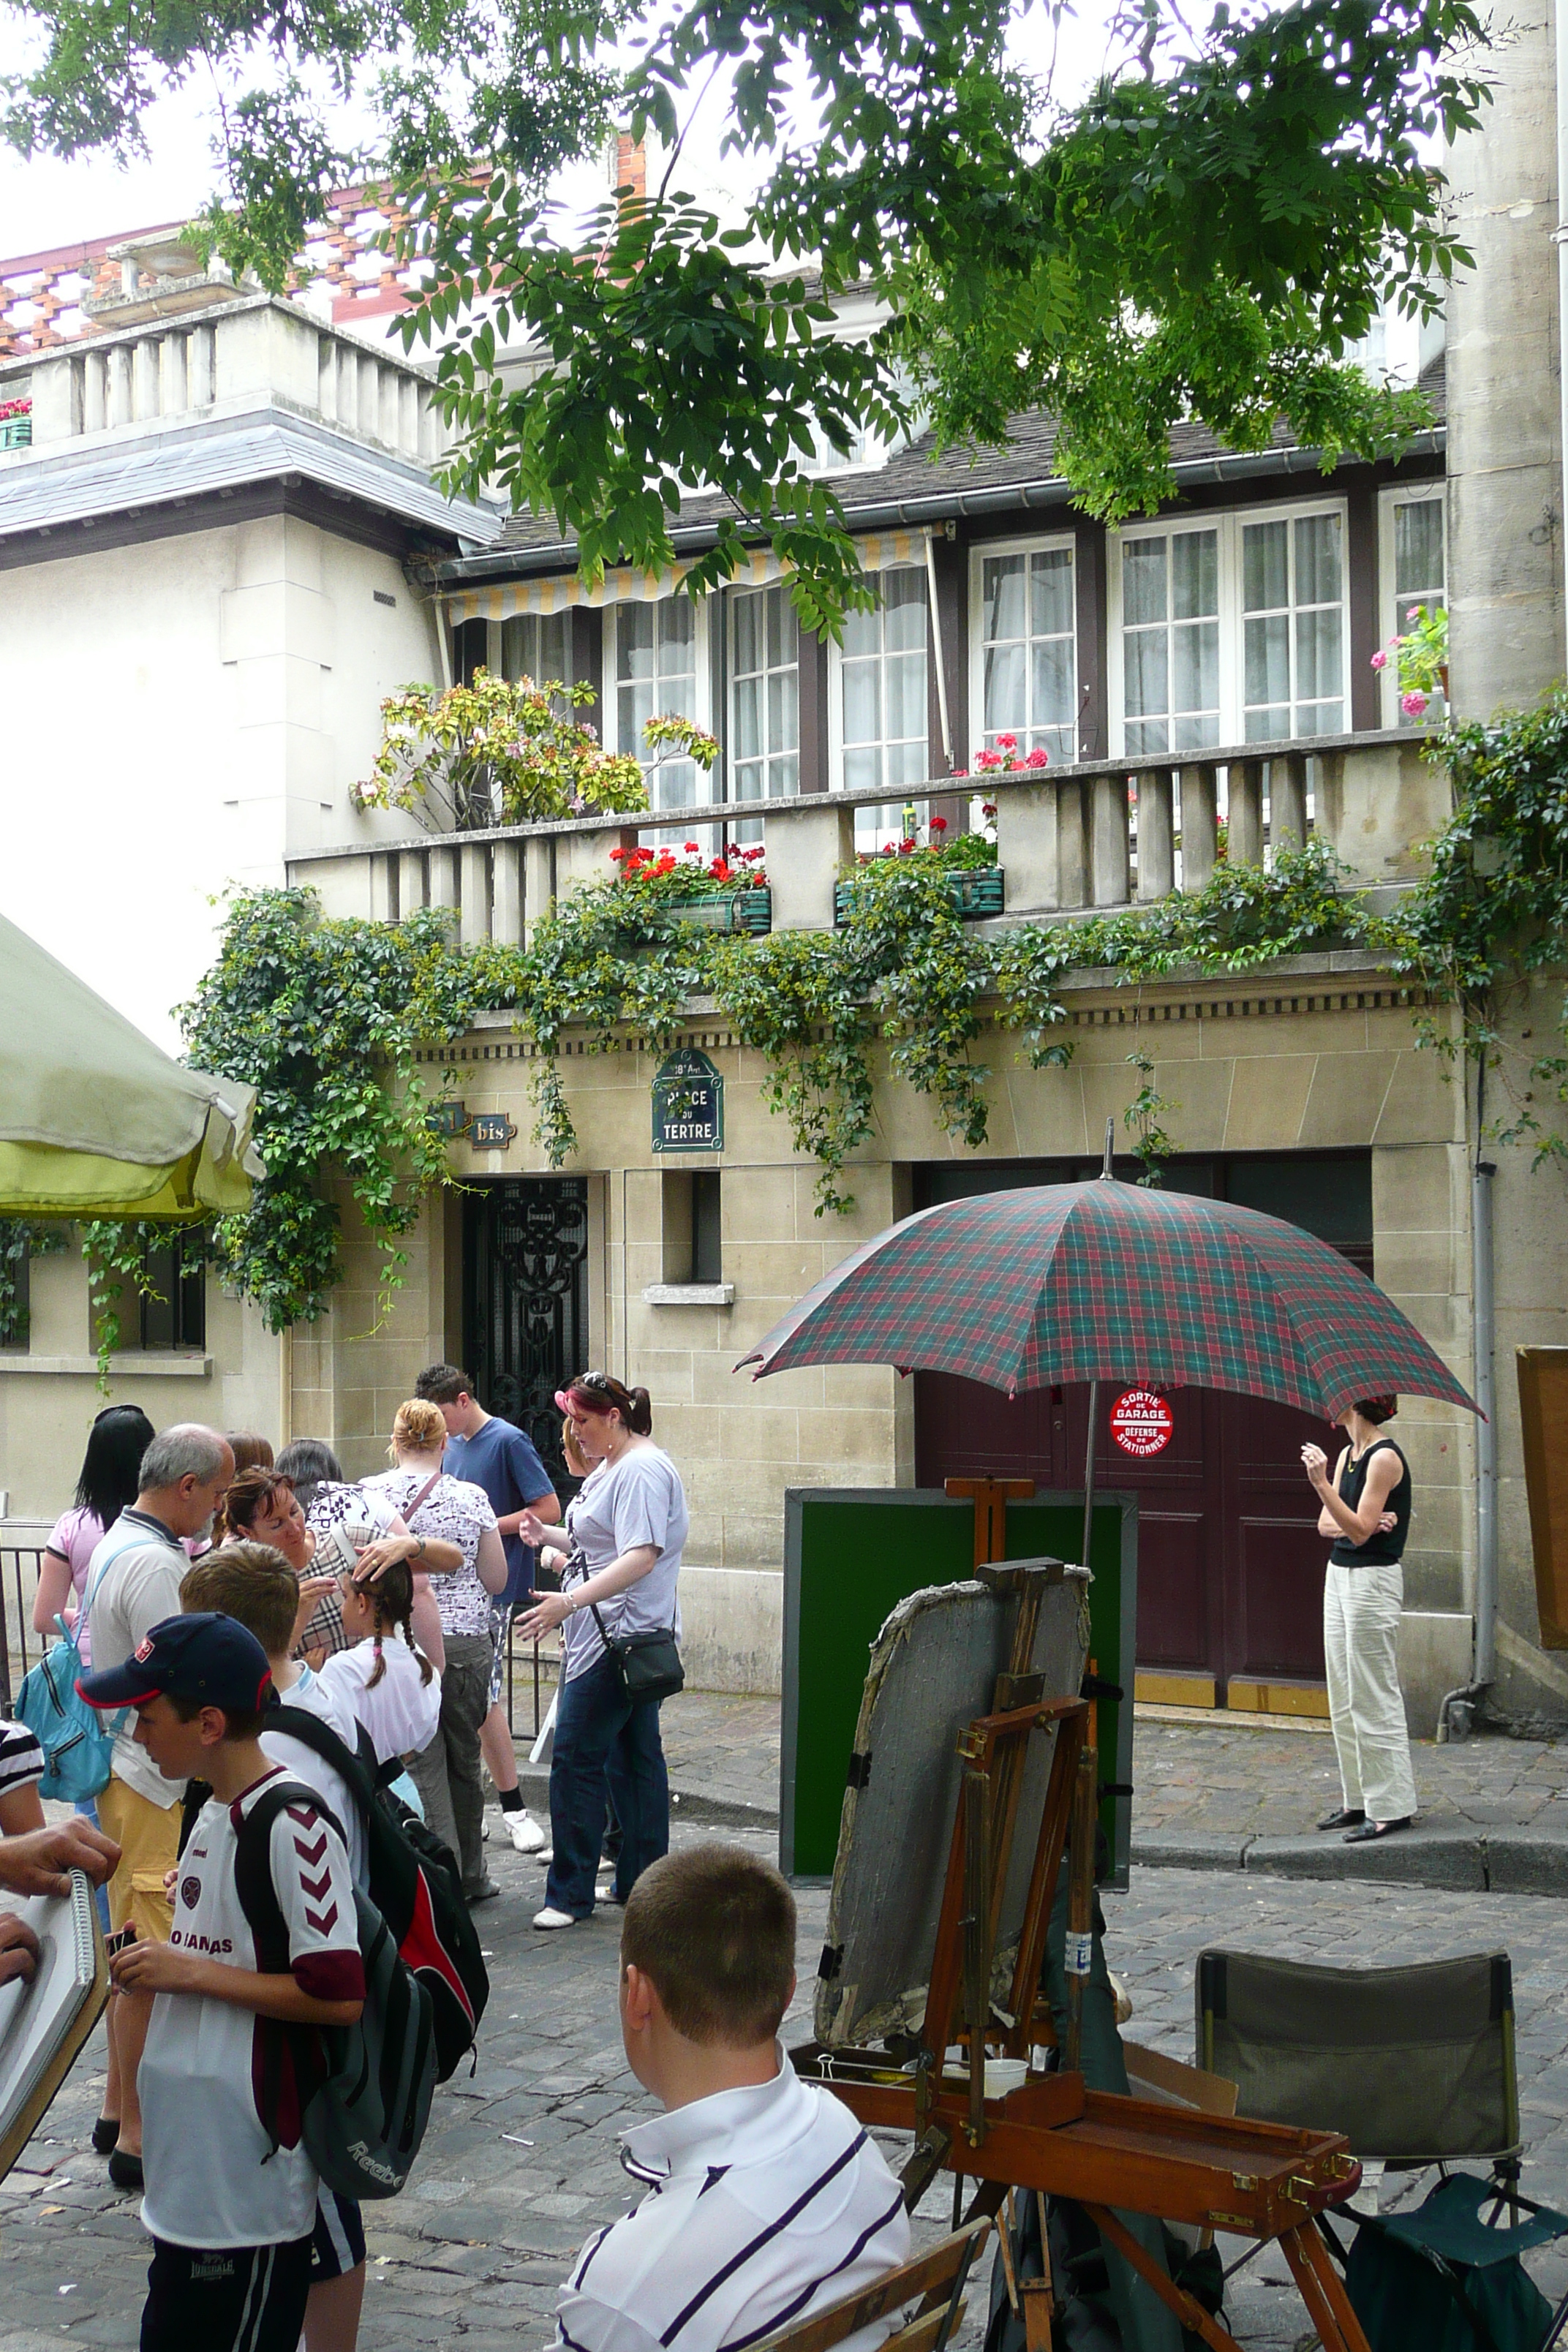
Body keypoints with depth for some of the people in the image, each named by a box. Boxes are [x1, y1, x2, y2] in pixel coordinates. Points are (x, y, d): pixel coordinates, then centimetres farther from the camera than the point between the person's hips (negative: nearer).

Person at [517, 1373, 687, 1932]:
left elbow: (641, 1555, -26)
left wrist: (570, 1601, -32)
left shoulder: (642, 1471, -15)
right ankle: (642, 1883, 18)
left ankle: (570, 1891, -2)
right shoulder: (609, 1467, 17)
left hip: (619, 1639, -11)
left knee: (576, 1758, -8)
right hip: (603, 1637, 11)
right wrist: (552, 1540, 16)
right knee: (633, 1758, 12)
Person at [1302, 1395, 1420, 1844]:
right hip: (1339, 1575, 9)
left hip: (1373, 1581, -9)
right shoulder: (1347, 1454, 12)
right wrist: (1362, 1522, -11)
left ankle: (1391, 1807, 3)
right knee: (1344, 1698, 12)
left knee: (1373, 1698, -4)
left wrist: (1321, 1483, -27)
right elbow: (1326, 1524, 8)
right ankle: (1358, 1799, 20)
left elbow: (1359, 1531, -20)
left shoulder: (1385, 1458, -14)